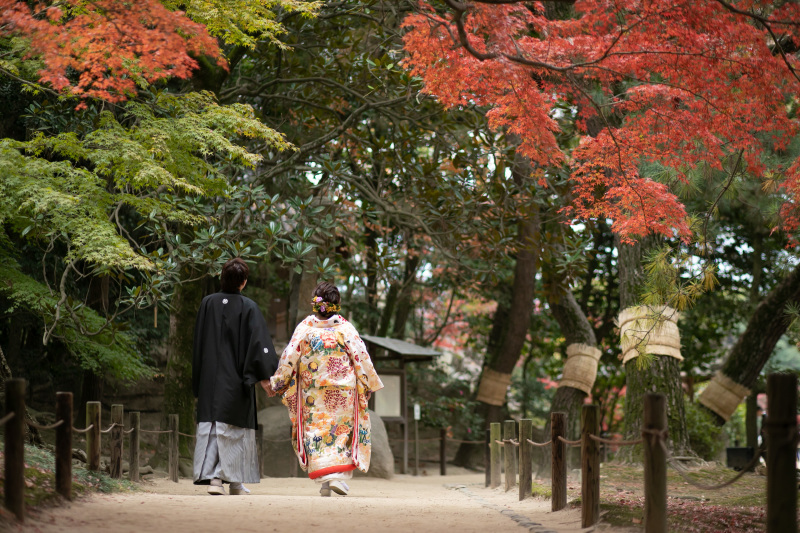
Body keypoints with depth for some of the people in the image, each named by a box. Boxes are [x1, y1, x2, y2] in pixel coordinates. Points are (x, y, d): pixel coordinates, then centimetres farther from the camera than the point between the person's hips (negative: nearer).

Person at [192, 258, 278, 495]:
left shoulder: (208, 303, 2)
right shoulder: (248, 307, -7)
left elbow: (198, 342, 8)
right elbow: (258, 342, -13)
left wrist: (198, 381, 15)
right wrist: (264, 375, -11)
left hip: (210, 377, 2)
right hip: (236, 377, -2)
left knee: (210, 426, 3)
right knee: (236, 427, 6)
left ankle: (211, 477, -8)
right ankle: (235, 481, 9)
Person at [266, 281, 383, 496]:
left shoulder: (305, 327, -4)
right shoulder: (344, 328, -5)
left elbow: (289, 358, -1)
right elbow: (361, 357, -3)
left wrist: (276, 384, 9)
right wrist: (369, 383, 9)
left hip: (312, 391, 1)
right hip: (342, 390, -1)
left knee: (316, 430, 6)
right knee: (342, 430, 8)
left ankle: (323, 480, 0)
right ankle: (339, 477, -4)